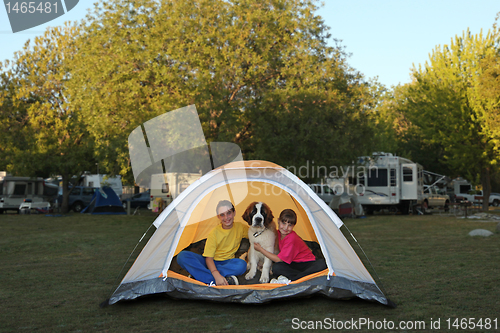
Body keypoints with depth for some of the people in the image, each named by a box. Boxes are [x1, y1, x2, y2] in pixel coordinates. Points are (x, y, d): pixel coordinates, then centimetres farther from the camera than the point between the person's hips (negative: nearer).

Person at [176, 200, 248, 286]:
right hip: (211, 263, -1)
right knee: (182, 256, -28)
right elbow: (208, 258, -16)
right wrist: (216, 275, -34)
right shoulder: (214, 233, -11)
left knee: (242, 264, -36)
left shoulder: (240, 227, -4)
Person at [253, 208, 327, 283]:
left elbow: (279, 259, -20)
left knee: (322, 263, -38)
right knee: (276, 267, -26)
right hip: (293, 265, 5)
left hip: (306, 264, -5)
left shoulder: (291, 239, -24)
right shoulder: (278, 233, -2)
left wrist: (260, 249, -13)